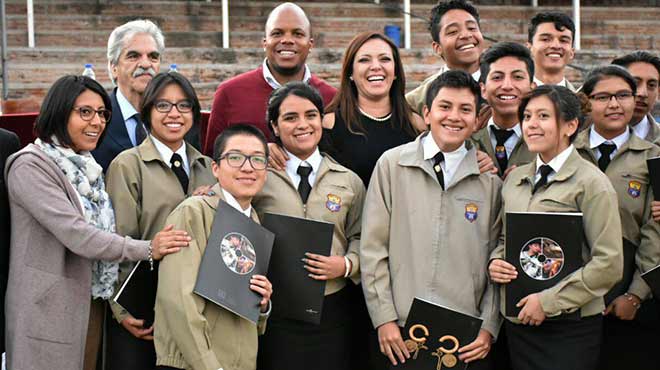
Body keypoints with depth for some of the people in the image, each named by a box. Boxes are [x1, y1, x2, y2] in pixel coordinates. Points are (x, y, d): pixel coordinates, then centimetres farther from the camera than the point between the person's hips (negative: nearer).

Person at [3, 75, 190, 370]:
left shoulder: (86, 166, 13)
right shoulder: (31, 166, -12)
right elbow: (75, 234, -20)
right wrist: (147, 249, -19)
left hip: (91, 305, 7)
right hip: (50, 310, -7)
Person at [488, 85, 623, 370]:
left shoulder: (590, 182, -8)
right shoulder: (514, 178, 10)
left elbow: (608, 264, -13)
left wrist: (548, 301, -15)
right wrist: (495, 263, -1)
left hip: (570, 327, -5)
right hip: (517, 320, 5)